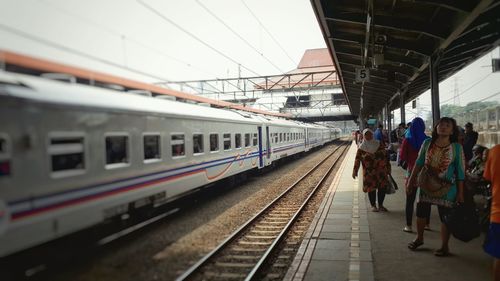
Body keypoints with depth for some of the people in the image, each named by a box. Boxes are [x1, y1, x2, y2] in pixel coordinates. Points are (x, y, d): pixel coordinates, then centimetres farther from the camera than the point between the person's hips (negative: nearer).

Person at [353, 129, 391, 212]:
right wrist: (355, 171, -9)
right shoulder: (361, 148, -2)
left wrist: (388, 167, 9)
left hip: (381, 171, 2)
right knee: (371, 189, 2)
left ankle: (380, 205, 19)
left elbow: (385, 156, 9)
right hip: (369, 172, -2)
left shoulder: (379, 144, 5)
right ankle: (373, 206, 20)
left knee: (382, 188, 2)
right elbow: (357, 160, -3)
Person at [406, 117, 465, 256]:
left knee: (445, 217, 5)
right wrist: (411, 180, 5)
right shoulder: (427, 143, -3)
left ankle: (444, 246, 23)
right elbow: (419, 163, 5)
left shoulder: (457, 147, -9)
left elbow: (460, 172, -7)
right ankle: (419, 238, 38)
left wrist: (460, 193, -7)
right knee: (421, 213, 15)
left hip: (446, 188, -3)